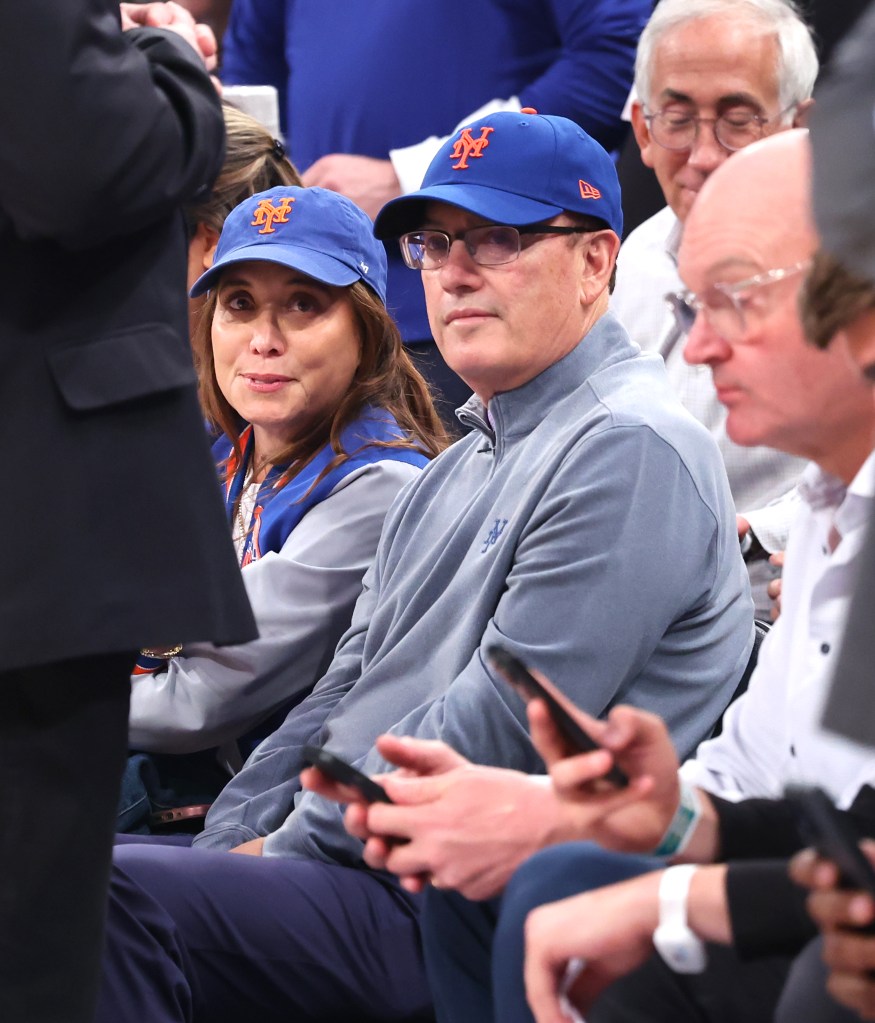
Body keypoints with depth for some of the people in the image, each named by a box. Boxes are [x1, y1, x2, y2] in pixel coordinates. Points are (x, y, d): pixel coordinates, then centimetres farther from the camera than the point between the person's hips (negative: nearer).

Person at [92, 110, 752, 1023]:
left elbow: (504, 730, -17)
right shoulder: (456, 471, 24)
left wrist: (289, 847, -10)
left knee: (113, 897, -27)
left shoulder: (631, 451, -9)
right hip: (354, 862, 10)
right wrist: (228, 846, 6)